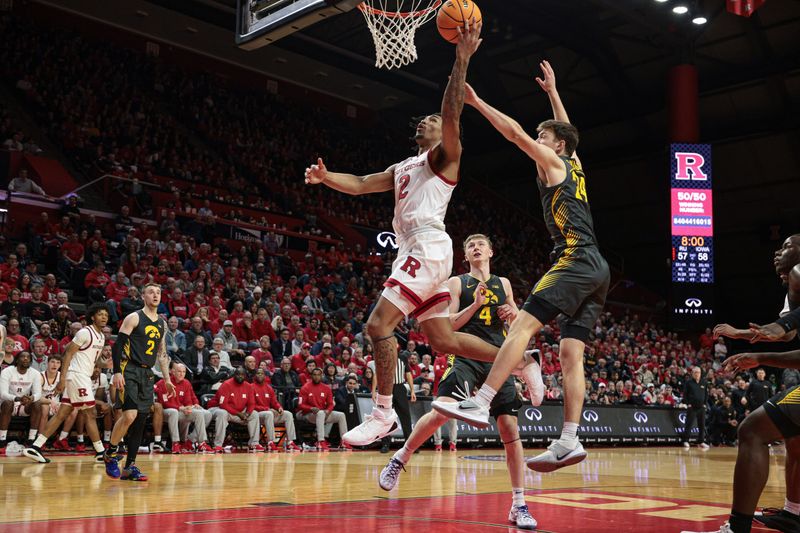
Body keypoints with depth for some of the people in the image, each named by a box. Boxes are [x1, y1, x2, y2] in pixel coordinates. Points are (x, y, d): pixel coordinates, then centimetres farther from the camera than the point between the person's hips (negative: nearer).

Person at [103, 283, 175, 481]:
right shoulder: (134, 318, -4)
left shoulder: (162, 323, 15)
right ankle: (110, 453, 3)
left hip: (147, 375, 6)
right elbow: (118, 345, -9)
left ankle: (130, 467, 9)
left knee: (140, 421, 4)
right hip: (129, 371, -6)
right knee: (130, 415, -20)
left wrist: (167, 379, 17)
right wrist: (117, 372, -18)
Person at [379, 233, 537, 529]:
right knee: (442, 411, -24)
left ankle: (519, 506, 4)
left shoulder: (503, 284, 18)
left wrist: (513, 314, 1)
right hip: (466, 355, -3)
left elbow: (518, 323, 24)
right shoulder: (457, 283, 8)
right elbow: (448, 325, -1)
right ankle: (400, 459, 2)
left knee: (510, 429, -3)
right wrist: (475, 304, -14)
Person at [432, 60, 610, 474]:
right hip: (596, 269, 9)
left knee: (522, 325, -17)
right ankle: (568, 442, -4)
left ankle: (479, 405, -25)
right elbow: (566, 130, 43)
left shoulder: (553, 163, 4)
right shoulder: (574, 167, 25)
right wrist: (552, 91, 50)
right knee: (571, 354, 2)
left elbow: (515, 133, -5)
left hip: (576, 262, -9)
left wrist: (476, 102, 0)